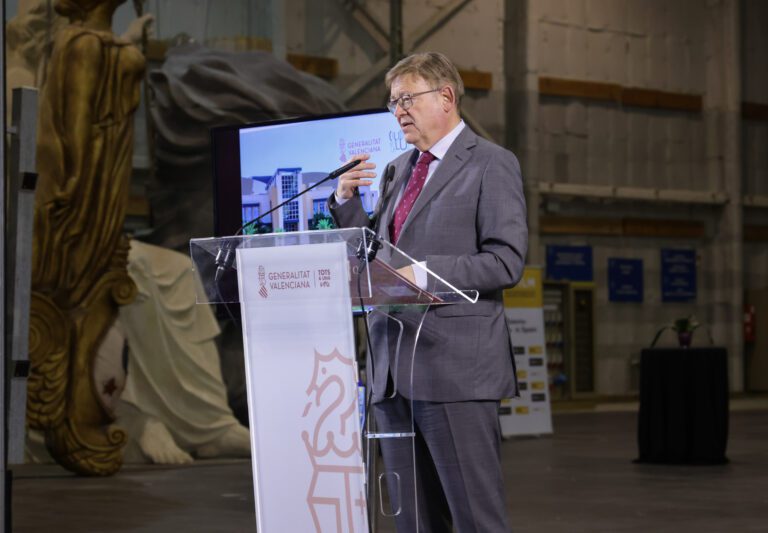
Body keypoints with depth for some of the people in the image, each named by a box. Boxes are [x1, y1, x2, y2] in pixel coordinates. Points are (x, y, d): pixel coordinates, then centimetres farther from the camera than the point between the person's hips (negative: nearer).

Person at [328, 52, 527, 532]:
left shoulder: (492, 164, -3)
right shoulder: (399, 169, 20)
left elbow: (506, 261, -12)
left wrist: (423, 273, -20)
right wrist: (347, 201, 5)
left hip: (456, 366, -7)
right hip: (395, 368, 7)